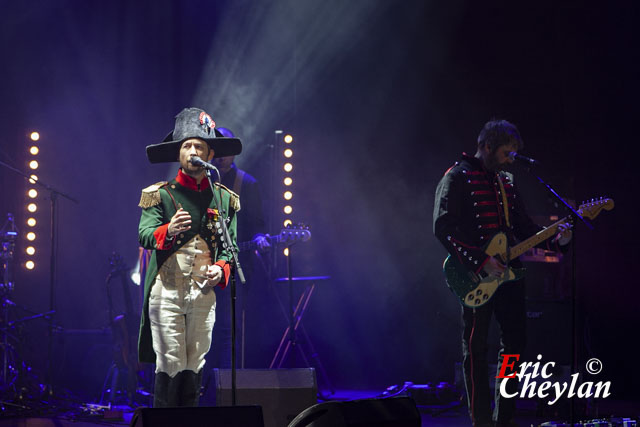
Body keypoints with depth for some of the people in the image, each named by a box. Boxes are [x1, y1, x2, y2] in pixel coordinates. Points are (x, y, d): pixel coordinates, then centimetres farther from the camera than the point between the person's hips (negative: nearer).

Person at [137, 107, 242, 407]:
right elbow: (144, 235, -10)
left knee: (195, 365, 4)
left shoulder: (224, 199, 13)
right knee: (170, 364, -7)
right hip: (167, 291, -3)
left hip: (204, 292, 3)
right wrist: (168, 231, -32)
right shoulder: (160, 194, 3)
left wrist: (220, 269, -8)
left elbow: (231, 246, 14)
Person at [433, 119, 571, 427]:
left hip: (507, 272, 7)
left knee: (515, 342, 8)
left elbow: (523, 226, 19)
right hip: (475, 278, -7)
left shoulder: (506, 181, 16)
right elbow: (443, 228, -16)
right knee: (476, 348, -2)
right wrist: (480, 262, -21)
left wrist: (554, 241, 0)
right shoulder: (458, 178, -7)